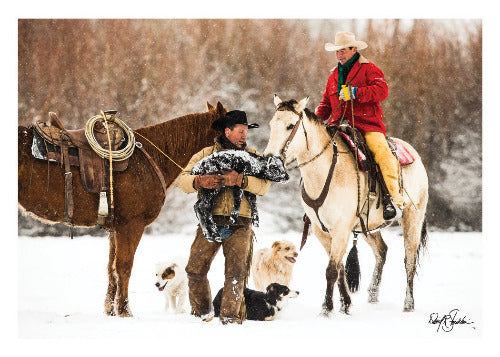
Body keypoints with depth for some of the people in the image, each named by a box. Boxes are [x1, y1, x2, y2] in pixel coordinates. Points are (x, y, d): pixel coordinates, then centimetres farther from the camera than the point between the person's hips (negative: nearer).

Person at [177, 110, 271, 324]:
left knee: (236, 274, -9)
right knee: (195, 270, -2)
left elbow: (264, 185, -4)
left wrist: (240, 180, -19)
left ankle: (231, 317, -3)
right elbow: (183, 180, 2)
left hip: (239, 224, 0)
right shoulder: (206, 154, 12)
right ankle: (202, 313, 16)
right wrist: (199, 181, -19)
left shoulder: (253, 157, 12)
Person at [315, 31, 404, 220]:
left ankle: (395, 198, -28)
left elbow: (382, 90, -13)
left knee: (381, 151, -29)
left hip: (367, 124, -5)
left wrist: (355, 93, -21)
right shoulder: (334, 76, 22)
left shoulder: (369, 69, 3)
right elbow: (326, 103, 28)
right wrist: (316, 119, 7)